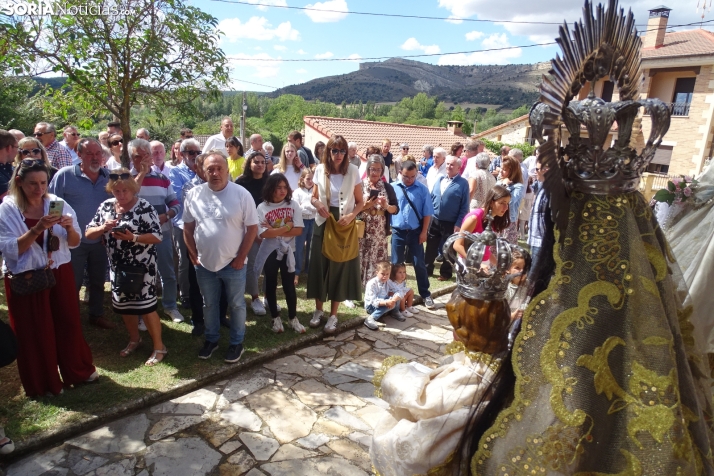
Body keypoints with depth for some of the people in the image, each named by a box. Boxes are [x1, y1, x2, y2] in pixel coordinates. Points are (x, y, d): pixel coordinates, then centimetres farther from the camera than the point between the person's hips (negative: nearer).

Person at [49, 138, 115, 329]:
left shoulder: (110, 177, -1)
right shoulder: (64, 175, -11)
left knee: (98, 282, 18)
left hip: (101, 241, 4)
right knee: (72, 284, 9)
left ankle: (97, 315, 35)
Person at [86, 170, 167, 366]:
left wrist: (133, 238, -30)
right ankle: (134, 339, 39)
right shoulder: (106, 206, 3)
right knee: (123, 305, 16)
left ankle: (159, 347, 13)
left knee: (145, 306, -2)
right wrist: (103, 228, -16)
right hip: (117, 266, 6)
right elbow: (89, 233, 4)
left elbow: (157, 236, -17)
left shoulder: (144, 207, -13)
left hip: (141, 266, -6)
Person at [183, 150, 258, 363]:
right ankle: (211, 339, 38)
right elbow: (188, 228, 6)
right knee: (209, 304, 19)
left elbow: (252, 228, -8)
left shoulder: (241, 194, -11)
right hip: (204, 264, 3)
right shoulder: (194, 194, -2)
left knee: (236, 305, 12)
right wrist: (193, 255, 1)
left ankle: (236, 342, 30)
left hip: (233, 264, -3)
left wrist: (241, 258, -10)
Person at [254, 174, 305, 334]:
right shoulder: (262, 208, -8)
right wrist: (287, 227, -15)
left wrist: (275, 230, -17)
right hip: (270, 252, 0)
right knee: (271, 285, 12)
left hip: (288, 251, 1)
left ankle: (293, 318, 24)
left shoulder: (293, 205, -4)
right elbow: (263, 233, -19)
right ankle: (276, 318, 28)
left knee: (289, 285, 9)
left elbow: (299, 230, -11)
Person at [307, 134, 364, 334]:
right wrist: (318, 204, -14)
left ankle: (333, 315, 16)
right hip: (323, 223, 2)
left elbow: (360, 202, -2)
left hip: (345, 225, -2)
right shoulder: (319, 170, 0)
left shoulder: (353, 171, -6)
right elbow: (314, 197, 9)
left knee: (340, 268, 4)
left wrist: (351, 216, -21)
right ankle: (318, 310, 25)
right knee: (320, 266, 7)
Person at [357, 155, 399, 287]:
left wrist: (386, 206, -13)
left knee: (378, 262, 4)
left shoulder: (387, 187, 7)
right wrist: (365, 206, -20)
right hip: (362, 230, -2)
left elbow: (396, 209, 6)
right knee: (360, 260, -2)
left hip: (379, 232, 2)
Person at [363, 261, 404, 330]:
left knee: (397, 296, -17)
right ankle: (370, 319, -30)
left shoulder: (388, 282, -6)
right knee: (389, 305, -34)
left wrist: (394, 300, -35)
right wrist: (386, 302, -45)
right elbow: (374, 301, -29)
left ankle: (395, 312, 7)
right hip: (371, 306, -6)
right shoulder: (371, 284, -23)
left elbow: (400, 292, -14)